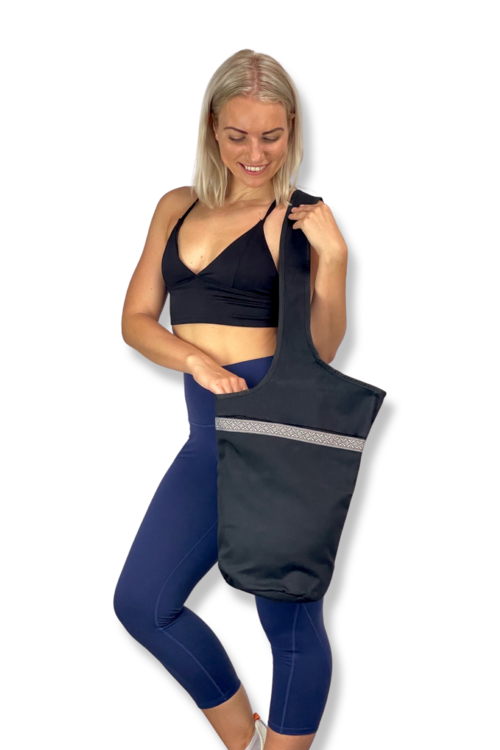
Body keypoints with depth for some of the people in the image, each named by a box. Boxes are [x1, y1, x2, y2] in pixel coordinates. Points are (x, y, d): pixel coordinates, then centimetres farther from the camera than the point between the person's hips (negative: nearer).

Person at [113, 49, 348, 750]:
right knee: (142, 602, 9)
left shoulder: (300, 218, -2)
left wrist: (330, 256, -22)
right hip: (208, 436, 6)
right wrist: (196, 359, -7)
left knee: (291, 619, 0)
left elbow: (319, 350, -8)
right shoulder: (178, 207, 14)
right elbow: (136, 318, 11)